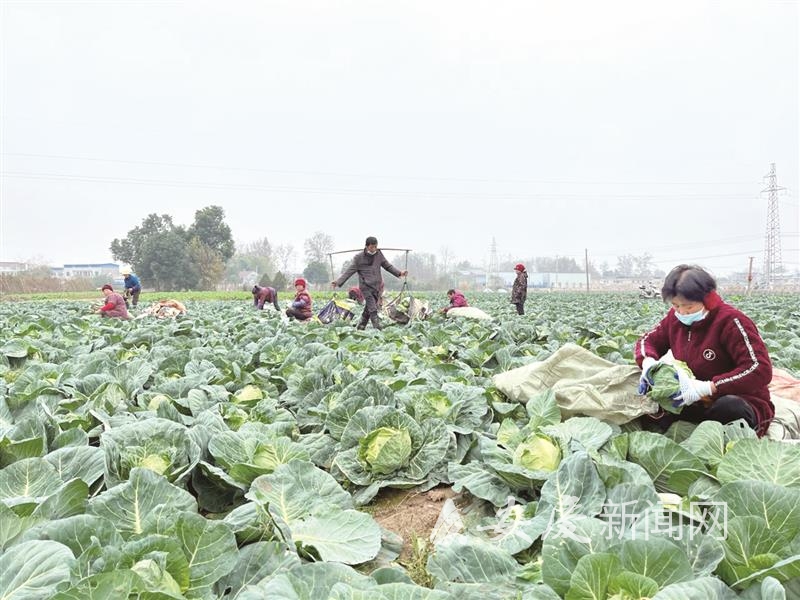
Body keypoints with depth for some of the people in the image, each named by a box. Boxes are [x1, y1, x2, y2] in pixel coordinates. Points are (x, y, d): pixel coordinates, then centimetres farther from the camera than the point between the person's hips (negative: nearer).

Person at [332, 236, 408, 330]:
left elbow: (388, 266, 16)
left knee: (368, 309, 9)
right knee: (373, 310, -15)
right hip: (366, 287, -4)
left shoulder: (379, 254, 7)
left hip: (377, 287, 4)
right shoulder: (359, 257, -4)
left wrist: (399, 273, 5)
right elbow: (349, 271, -3)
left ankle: (360, 328, 22)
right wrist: (338, 282, -11)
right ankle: (377, 329, -17)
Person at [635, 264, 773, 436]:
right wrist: (648, 362, -13)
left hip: (738, 402, -5)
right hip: (696, 404, 6)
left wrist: (706, 388, -34)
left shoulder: (730, 320, -18)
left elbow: (760, 370, -26)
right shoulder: (676, 317, 1)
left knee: (730, 407, -41)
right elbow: (648, 340, 13)